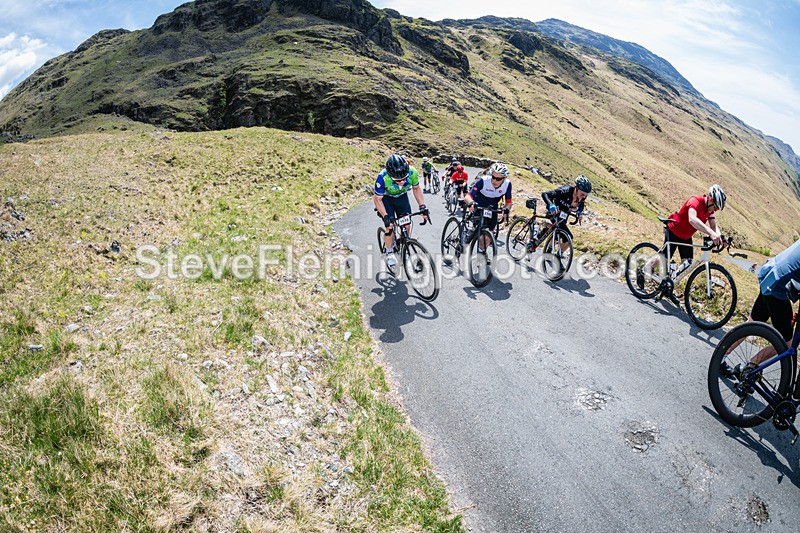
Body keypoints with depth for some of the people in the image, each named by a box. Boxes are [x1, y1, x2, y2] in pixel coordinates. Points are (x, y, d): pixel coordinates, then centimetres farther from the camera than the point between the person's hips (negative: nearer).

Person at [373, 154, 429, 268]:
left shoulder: (412, 173, -31)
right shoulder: (383, 178, -39)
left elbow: (416, 189, -9)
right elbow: (377, 199, -25)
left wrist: (422, 206, -17)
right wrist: (385, 216, -35)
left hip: (402, 197, 3)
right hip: (386, 198, -3)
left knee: (407, 225, -4)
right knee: (390, 227, -12)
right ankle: (389, 253, 10)